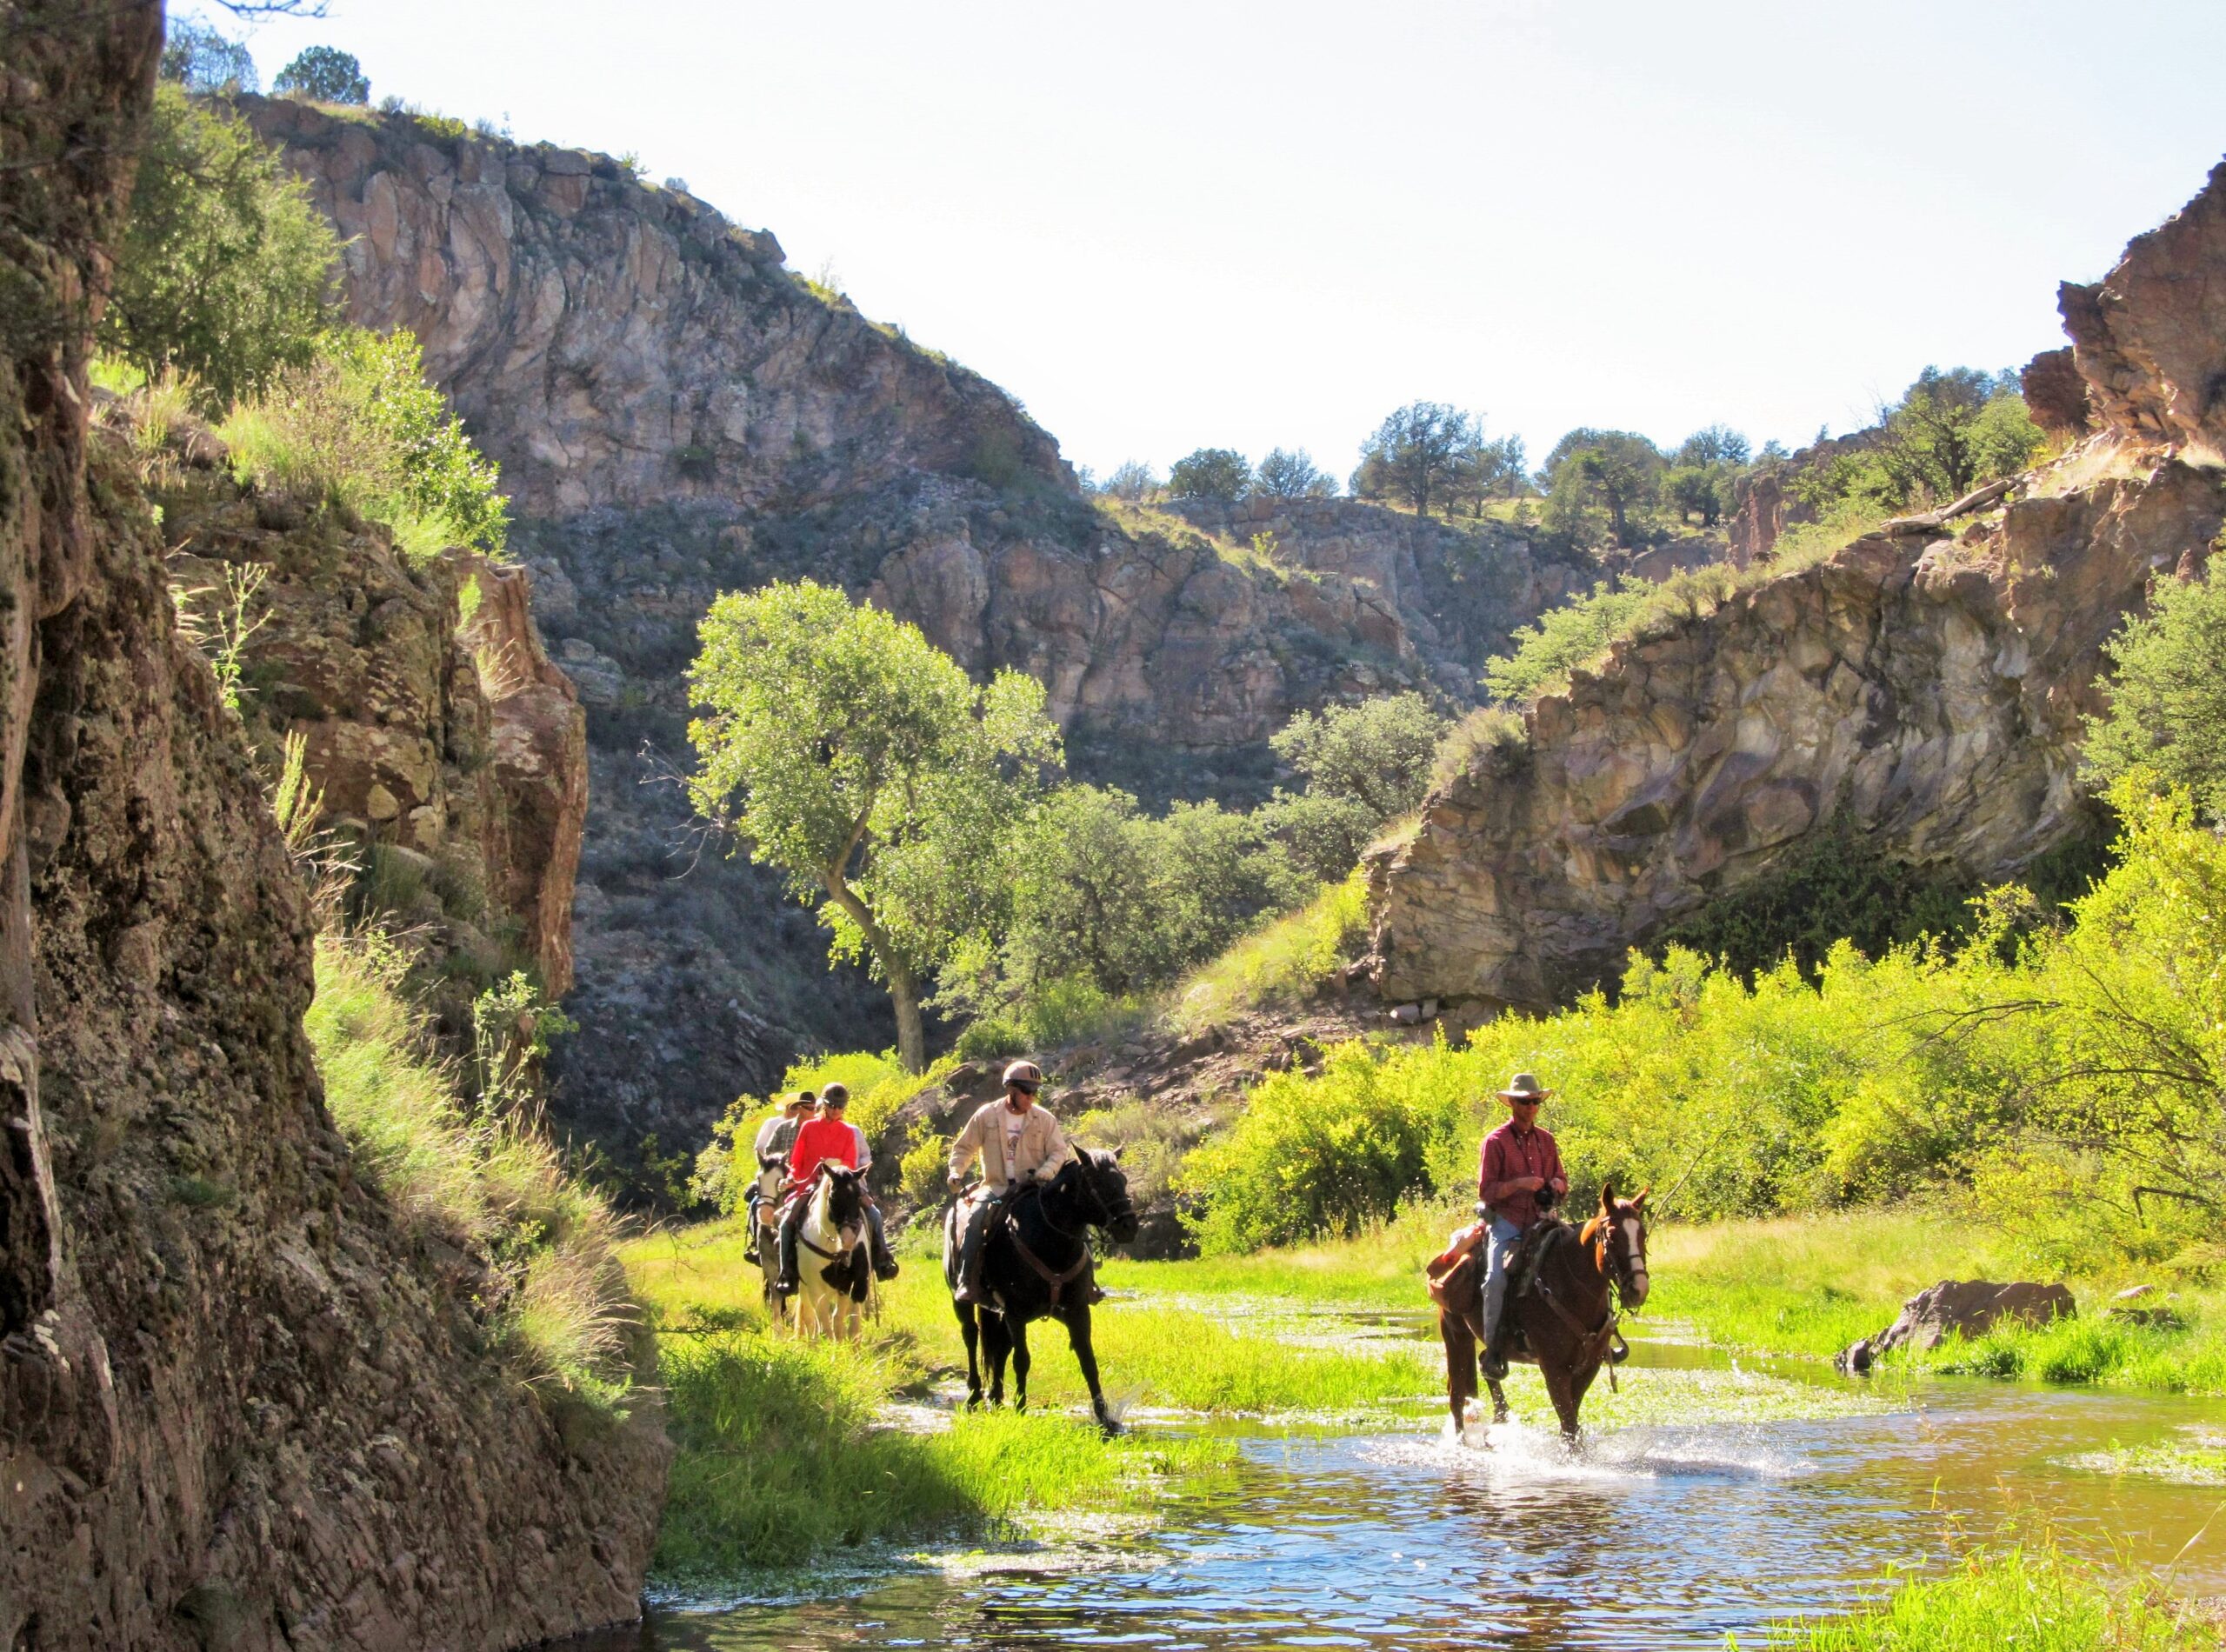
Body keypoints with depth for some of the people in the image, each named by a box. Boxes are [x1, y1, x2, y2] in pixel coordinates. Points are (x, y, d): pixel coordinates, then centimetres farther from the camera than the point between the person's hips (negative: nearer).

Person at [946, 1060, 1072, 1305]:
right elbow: (964, 1148, 10)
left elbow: (1059, 1152, 0)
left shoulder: (1045, 1119, 4)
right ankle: (967, 1283, -28)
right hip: (996, 1188, -1)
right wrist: (956, 1172, -8)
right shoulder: (986, 1115, 3)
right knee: (976, 1217, -28)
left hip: (1032, 1188, 1)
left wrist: (1045, 1173, -21)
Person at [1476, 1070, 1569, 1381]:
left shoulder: (1546, 1140, 14)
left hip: (1541, 1220, 4)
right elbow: (1485, 1190, -5)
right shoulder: (1496, 1142, -1)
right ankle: (1494, 1349, -18)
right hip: (1506, 1221, -4)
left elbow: (1561, 1181, 20)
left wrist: (1557, 1184, -3)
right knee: (1496, 1277, -25)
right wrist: (1519, 1183, -19)